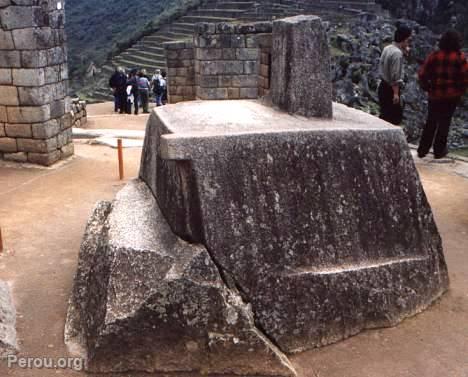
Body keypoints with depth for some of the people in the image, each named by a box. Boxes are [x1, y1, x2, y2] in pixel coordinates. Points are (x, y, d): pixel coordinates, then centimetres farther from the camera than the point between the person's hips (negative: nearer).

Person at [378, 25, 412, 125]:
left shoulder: (387, 48, 7)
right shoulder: (397, 53, -19)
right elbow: (395, 76, -22)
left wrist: (404, 52, 10)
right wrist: (396, 93, -20)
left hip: (383, 86, 9)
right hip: (391, 89, -9)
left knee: (385, 114, 16)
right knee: (395, 116, -2)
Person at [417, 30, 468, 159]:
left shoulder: (434, 55, -4)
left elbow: (422, 74, -5)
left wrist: (427, 88, 8)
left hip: (435, 95, 2)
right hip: (452, 96, -2)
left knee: (431, 122, 14)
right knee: (444, 122, 10)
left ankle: (422, 149, 17)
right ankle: (439, 150, 16)